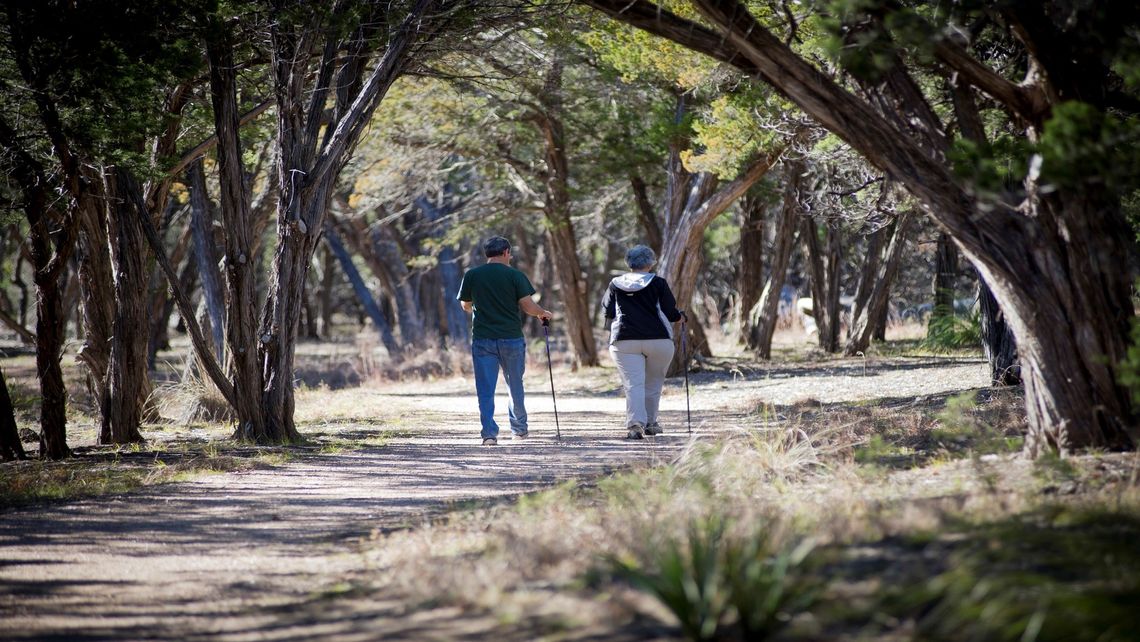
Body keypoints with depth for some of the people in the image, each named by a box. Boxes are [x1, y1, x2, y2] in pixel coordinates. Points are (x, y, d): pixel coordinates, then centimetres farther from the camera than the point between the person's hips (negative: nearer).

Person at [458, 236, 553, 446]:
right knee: (515, 385, 16)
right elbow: (528, 306, -8)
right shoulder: (515, 275, -5)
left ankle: (489, 432, -11)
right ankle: (519, 427, 28)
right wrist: (543, 313, 13)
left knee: (485, 389, 0)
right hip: (512, 338, 0)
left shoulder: (471, 275, 2)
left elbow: (465, 305, 14)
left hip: (482, 339, 0)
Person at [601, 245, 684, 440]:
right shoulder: (658, 283, 0)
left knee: (633, 384, -6)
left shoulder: (616, 284, 8)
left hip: (624, 341, 1)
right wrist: (680, 316, 22)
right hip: (658, 340, -1)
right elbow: (671, 313, 0)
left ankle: (635, 423, -24)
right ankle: (650, 423, 23)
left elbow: (608, 312, 12)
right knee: (653, 383, 15)